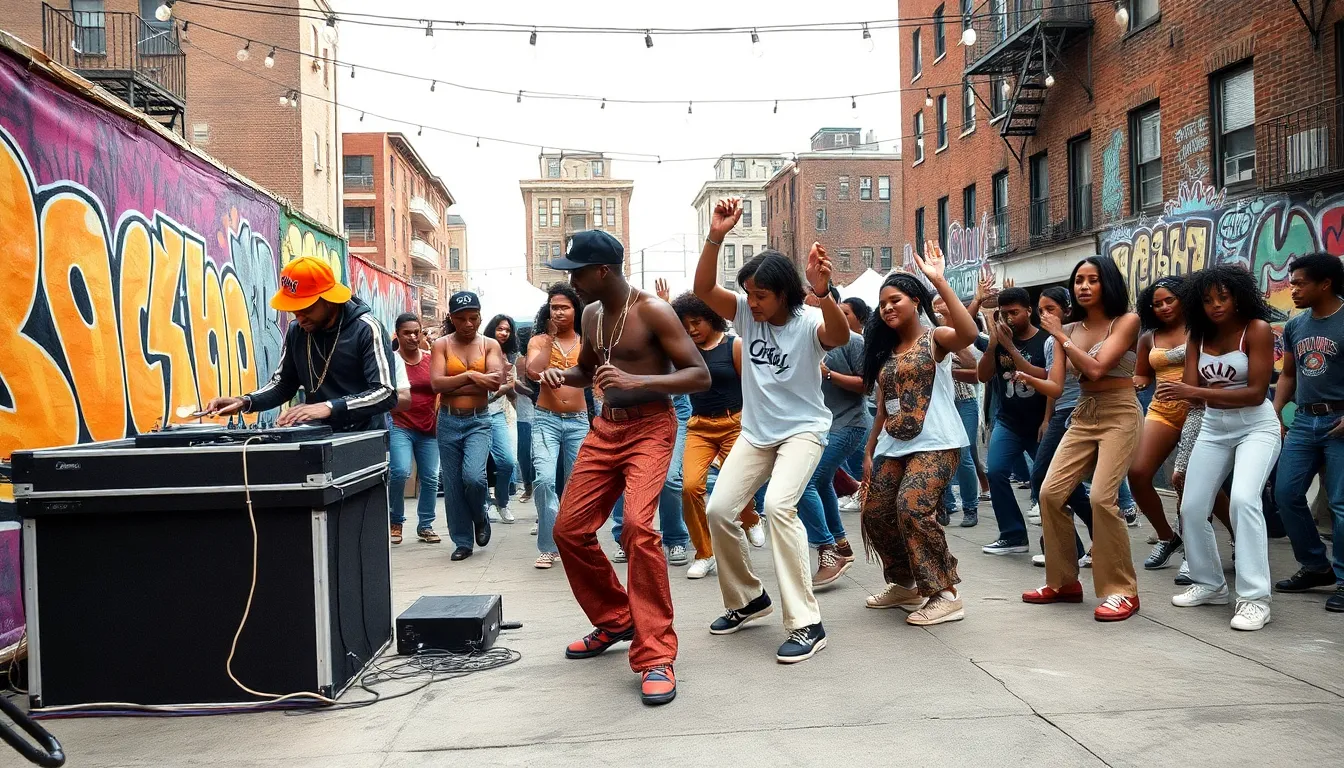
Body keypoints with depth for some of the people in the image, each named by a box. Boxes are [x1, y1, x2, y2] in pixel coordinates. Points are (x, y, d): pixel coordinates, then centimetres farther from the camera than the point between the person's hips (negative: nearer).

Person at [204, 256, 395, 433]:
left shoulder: (366, 330, -11)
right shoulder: (296, 331, 7)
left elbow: (386, 393, -19)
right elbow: (283, 385, 18)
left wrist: (329, 408, -28)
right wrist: (245, 402, 1)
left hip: (363, 437, -5)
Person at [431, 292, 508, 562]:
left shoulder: (490, 345, 1)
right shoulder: (441, 345, 0)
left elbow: (496, 381, -14)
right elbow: (436, 384, -12)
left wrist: (453, 386, -13)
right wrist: (471, 377, -17)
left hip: (479, 421, -1)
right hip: (449, 421, 1)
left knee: (473, 476, -19)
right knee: (453, 484, 5)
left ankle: (480, 517, 13)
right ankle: (463, 541, 18)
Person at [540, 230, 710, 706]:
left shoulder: (652, 311, -13)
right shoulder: (592, 315, 9)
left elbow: (700, 376, -16)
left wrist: (637, 380, -29)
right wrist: (560, 374, 3)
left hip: (650, 428, -8)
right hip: (605, 428, 8)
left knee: (637, 526, -27)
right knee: (570, 529, 6)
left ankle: (656, 655, -18)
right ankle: (614, 621, 28)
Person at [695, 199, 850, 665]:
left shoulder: (808, 324, -18)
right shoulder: (747, 314, -5)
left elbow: (840, 336, -41)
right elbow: (703, 290, -18)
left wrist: (823, 293, -60)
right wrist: (715, 237, -32)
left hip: (802, 430, -6)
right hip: (755, 432, 6)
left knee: (778, 505, -29)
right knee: (718, 510, 2)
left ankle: (806, 624, -21)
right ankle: (748, 598, 26)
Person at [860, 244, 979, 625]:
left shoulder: (935, 337, -2)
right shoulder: (886, 353, 17)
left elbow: (968, 333, -28)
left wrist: (939, 281, -28)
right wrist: (869, 452, 15)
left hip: (935, 444, -8)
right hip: (893, 446, 8)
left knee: (912, 507, -25)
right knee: (875, 513, 4)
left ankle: (945, 594, -13)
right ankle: (904, 584, 25)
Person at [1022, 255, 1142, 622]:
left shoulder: (1126, 321, -6)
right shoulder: (1069, 329, 8)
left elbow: (1097, 368, -18)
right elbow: (1056, 385, 3)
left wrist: (1060, 337, -12)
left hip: (1119, 415, -6)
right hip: (1083, 417, 6)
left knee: (1102, 497, -21)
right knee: (1050, 493, -4)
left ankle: (1121, 591, -8)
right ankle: (1063, 582, 11)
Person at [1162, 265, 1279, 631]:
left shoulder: (1257, 329, -15)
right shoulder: (1198, 336, 0)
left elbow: (1257, 393, -22)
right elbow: (1192, 387, -6)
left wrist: (1197, 392, -31)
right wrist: (1177, 392, -32)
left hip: (1256, 427, -6)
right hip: (1213, 428, 6)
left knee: (1243, 498, -27)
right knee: (1192, 509, 4)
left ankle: (1254, 598, -23)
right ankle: (1209, 584, 23)